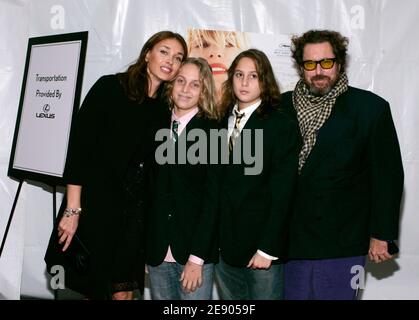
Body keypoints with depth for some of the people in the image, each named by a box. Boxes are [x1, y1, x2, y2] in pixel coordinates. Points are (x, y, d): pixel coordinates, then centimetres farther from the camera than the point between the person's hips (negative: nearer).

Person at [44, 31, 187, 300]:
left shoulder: (167, 107, 8)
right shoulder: (110, 88, -5)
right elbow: (80, 144, -10)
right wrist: (72, 209, -15)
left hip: (135, 212, 4)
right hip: (96, 204, -4)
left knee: (123, 292, 8)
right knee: (92, 289, 6)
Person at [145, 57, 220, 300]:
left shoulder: (213, 131, -5)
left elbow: (213, 197, -8)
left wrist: (197, 258, -12)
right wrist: (143, 250, 2)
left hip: (195, 252, -3)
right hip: (157, 252, 4)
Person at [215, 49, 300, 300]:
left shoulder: (283, 125, -8)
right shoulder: (221, 121, 6)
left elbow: (282, 193, -11)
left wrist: (267, 249, -13)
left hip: (261, 248, -4)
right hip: (224, 245, 4)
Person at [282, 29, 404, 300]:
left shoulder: (370, 108, -4)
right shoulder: (283, 106, 4)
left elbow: (388, 176, -2)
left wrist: (381, 235, -4)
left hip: (342, 246, -3)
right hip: (290, 241, 3)